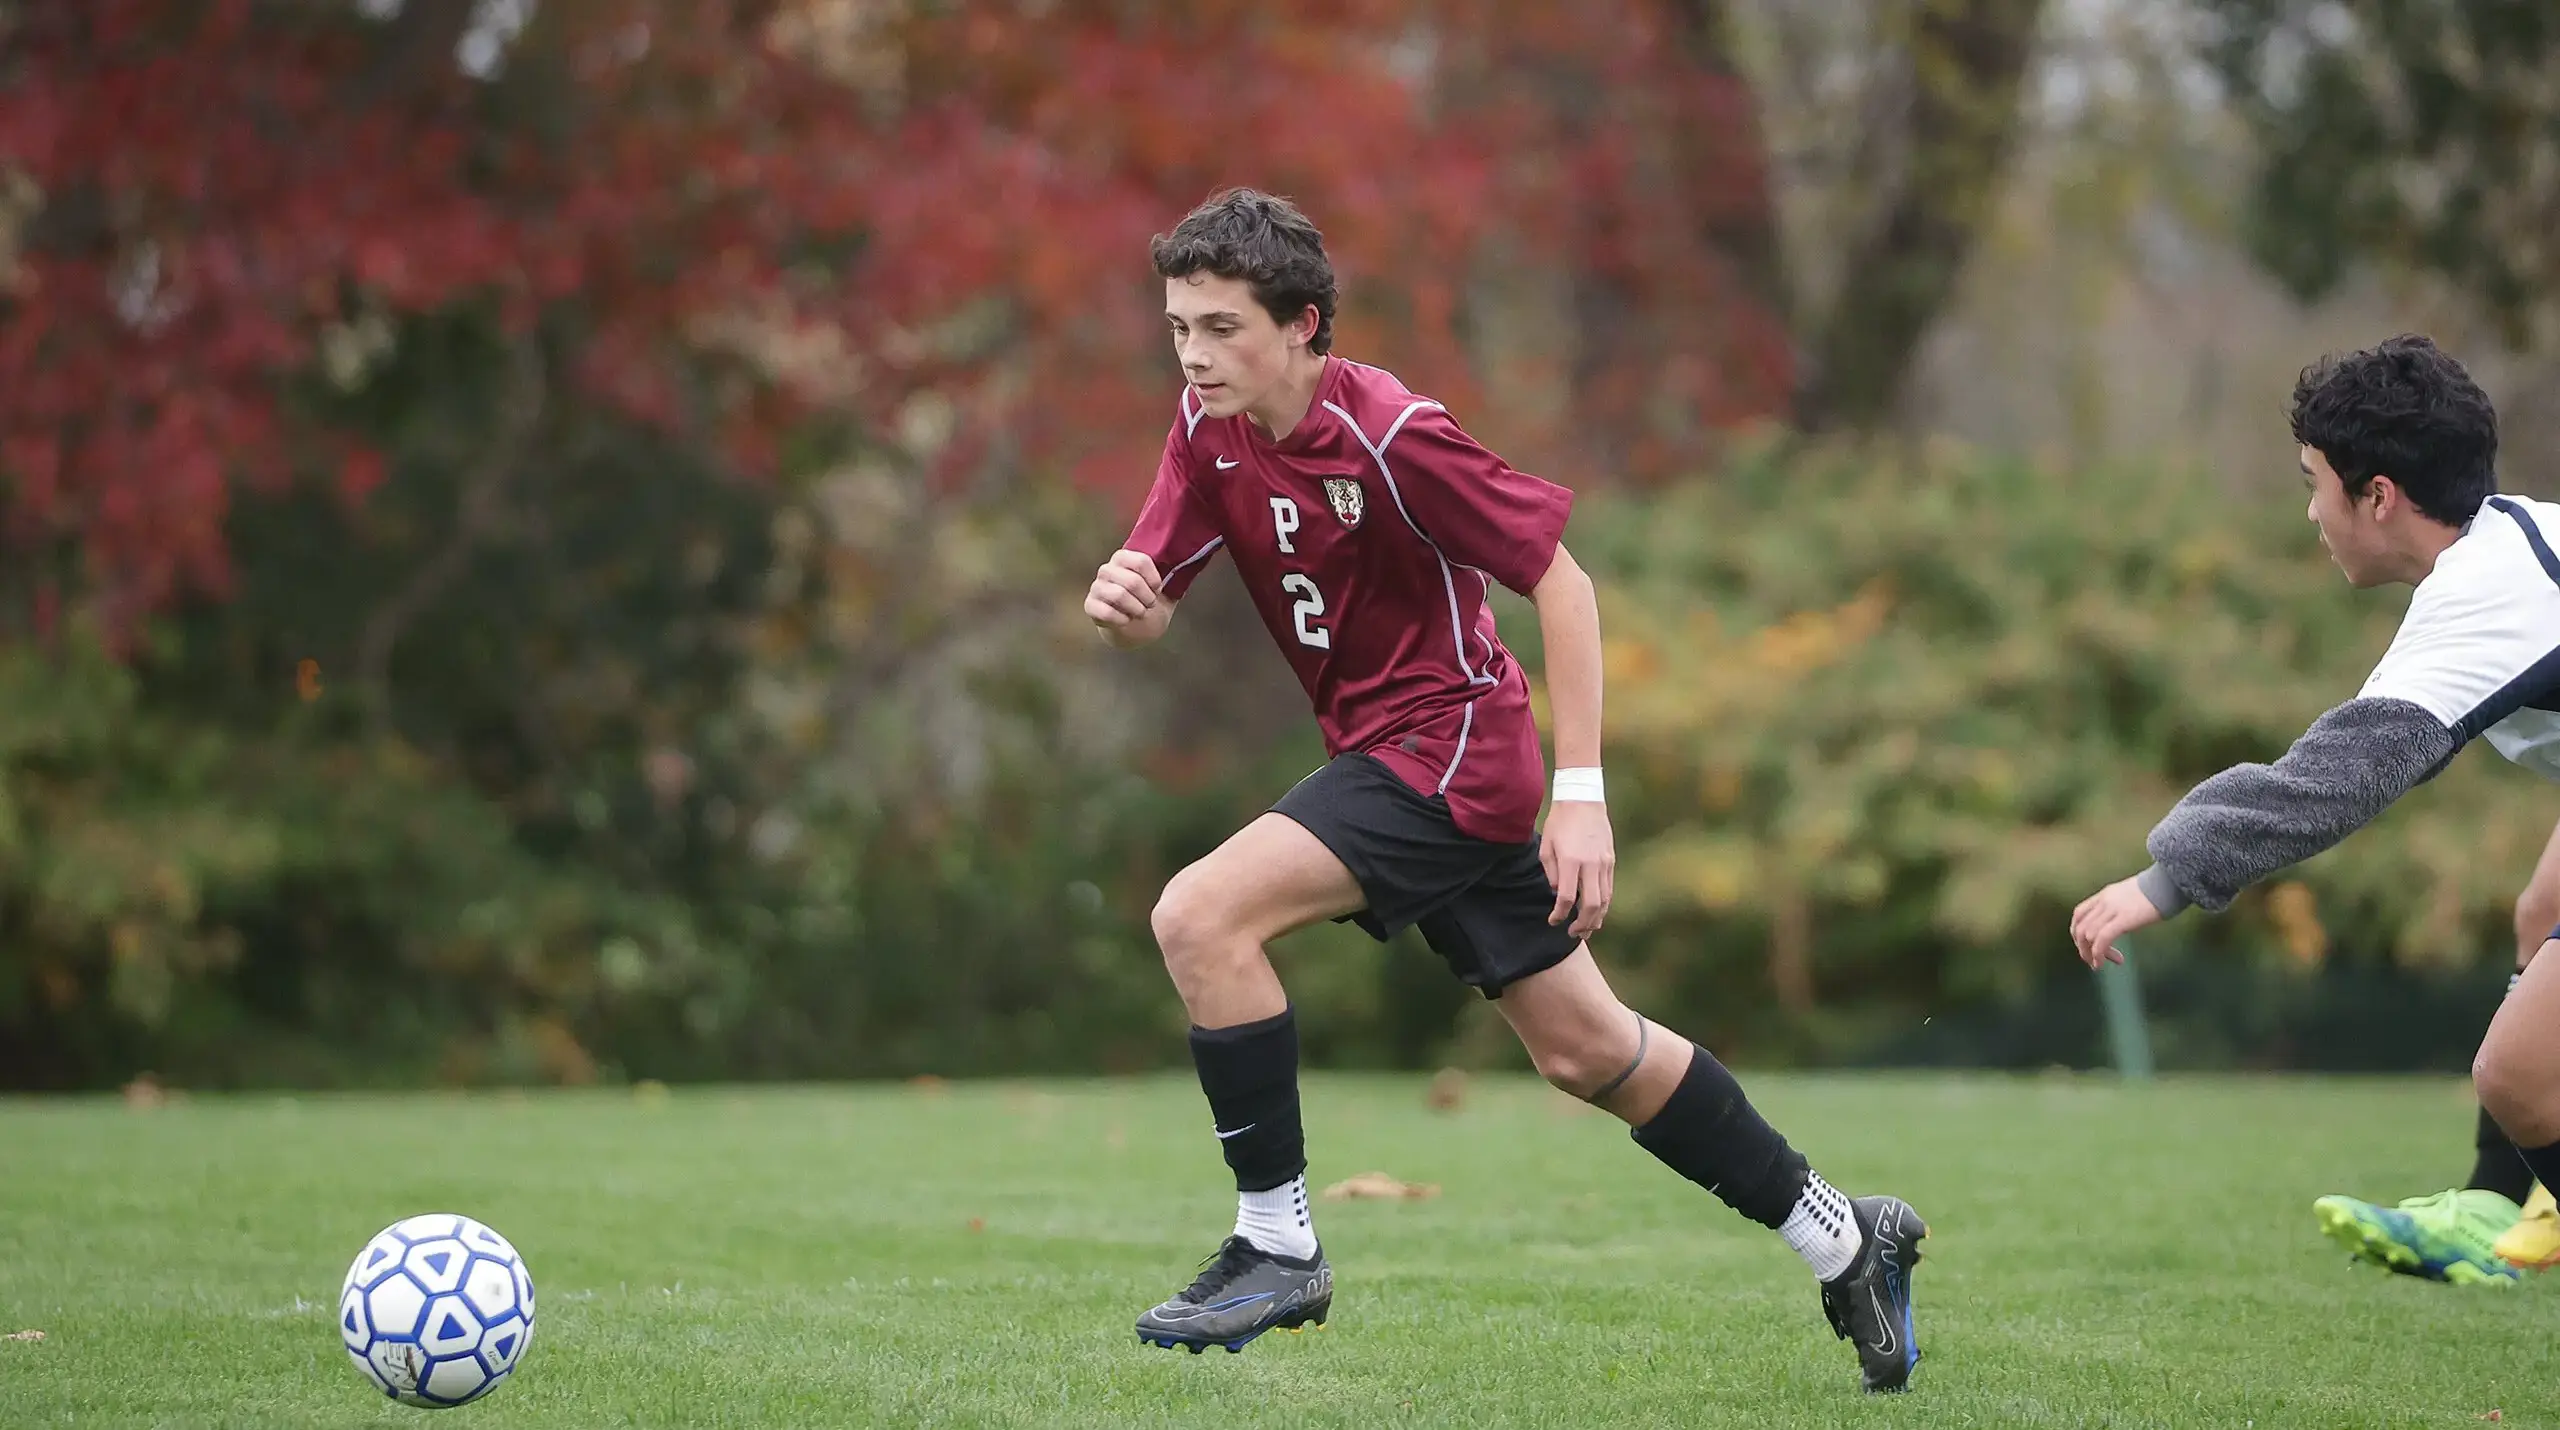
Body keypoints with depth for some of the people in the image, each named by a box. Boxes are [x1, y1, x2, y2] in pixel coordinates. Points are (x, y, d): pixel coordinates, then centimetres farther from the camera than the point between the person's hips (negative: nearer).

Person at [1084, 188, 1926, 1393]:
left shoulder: (1391, 435, -21)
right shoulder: (1210, 429, 0)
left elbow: (1559, 579, -17)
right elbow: (1151, 608, 2)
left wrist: (1581, 791, -20)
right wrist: (1120, 601, -23)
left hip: (1447, 745, -8)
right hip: (1386, 752, 8)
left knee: (1200, 917, -21)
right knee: (1586, 1049, 14)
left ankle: (1276, 1247, -11)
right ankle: (1839, 1238, 27)